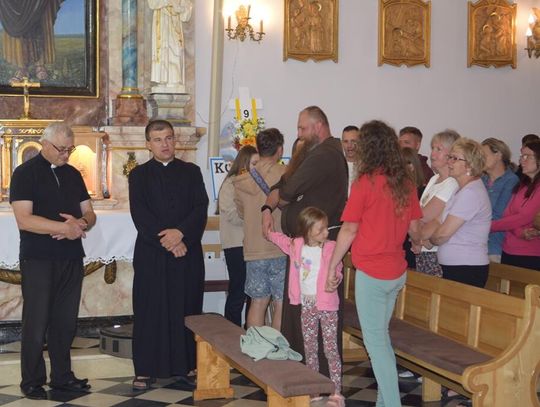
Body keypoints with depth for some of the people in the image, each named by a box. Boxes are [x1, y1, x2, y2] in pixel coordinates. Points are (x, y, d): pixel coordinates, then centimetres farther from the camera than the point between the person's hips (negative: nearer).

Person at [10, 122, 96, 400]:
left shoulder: (73, 174, 13)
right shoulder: (25, 173, -6)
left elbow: (90, 214, 14)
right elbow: (24, 220, -16)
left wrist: (81, 223, -10)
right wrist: (65, 227, -19)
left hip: (71, 259, 6)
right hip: (38, 260, -5)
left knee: (66, 322, 10)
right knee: (36, 324, 0)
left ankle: (62, 377, 20)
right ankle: (32, 382, 11)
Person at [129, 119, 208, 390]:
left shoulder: (191, 172, 11)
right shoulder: (139, 175, 7)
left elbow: (201, 208, 0)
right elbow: (140, 214, -5)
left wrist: (181, 232, -15)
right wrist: (167, 241, -13)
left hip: (188, 253, 1)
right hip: (151, 254, -1)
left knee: (185, 311, 1)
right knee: (149, 312, 0)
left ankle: (182, 369, 8)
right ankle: (145, 371, 6)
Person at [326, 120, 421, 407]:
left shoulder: (365, 182, -13)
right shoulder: (405, 182, 3)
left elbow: (349, 229, -12)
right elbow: (414, 228, 11)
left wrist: (333, 266, -3)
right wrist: (418, 244, 33)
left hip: (371, 273, -6)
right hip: (397, 270, 6)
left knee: (375, 340, 0)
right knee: (381, 336, 17)